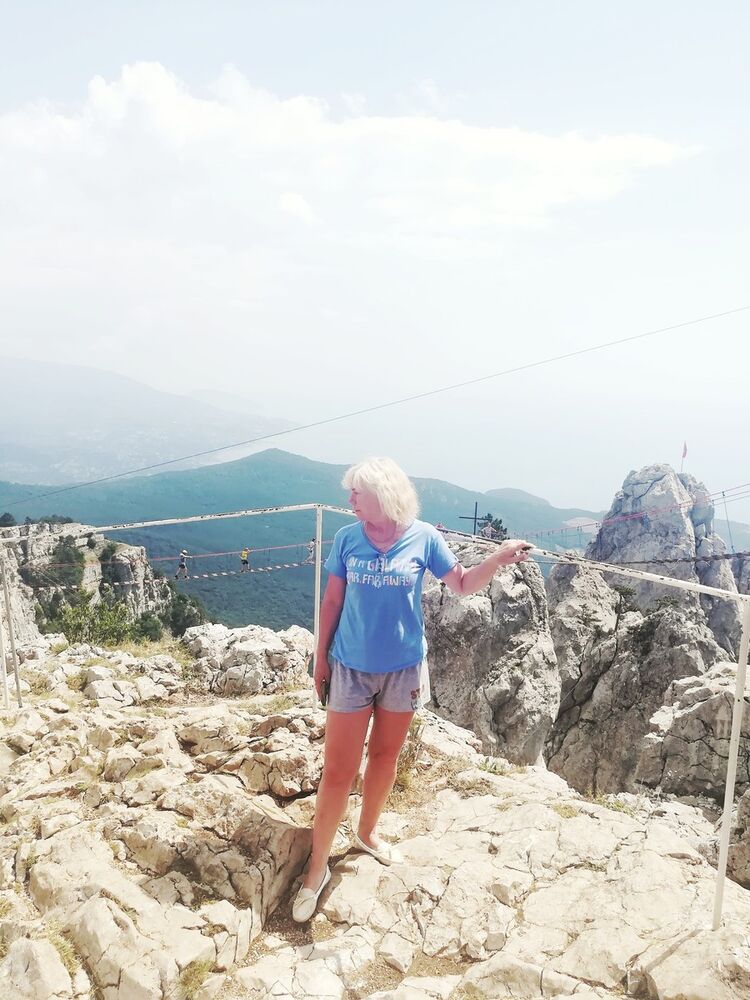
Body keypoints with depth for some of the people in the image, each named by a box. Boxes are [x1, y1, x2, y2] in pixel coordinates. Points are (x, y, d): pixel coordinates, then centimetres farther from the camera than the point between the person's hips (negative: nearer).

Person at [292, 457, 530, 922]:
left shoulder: (423, 537, -9)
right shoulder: (347, 539, -7)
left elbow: (462, 584, 0)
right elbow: (332, 600, 2)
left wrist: (499, 558, -17)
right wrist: (321, 656, 5)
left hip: (404, 668, 1)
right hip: (352, 668, -1)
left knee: (386, 756, 19)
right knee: (338, 770, 1)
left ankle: (368, 832, 43)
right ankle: (318, 867, 16)